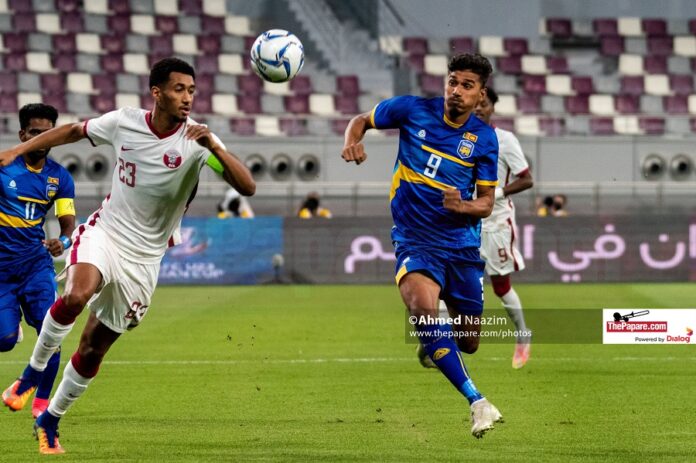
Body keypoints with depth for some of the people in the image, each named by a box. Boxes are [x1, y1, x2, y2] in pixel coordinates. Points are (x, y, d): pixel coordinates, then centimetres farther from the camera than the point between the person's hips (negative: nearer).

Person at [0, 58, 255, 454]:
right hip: (104, 233, 0)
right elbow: (74, 131, 13)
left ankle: (50, 422, 26)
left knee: (94, 348, 6)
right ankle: (33, 373, -10)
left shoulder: (197, 140, -15)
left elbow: (248, 187, -27)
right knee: (77, 295, -33)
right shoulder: (124, 122, -8)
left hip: (144, 257, 0)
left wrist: (214, 147, -41)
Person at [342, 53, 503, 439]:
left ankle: (432, 343, 49)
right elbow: (361, 120, 11)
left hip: (462, 244, 2)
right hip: (415, 241, -2)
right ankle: (477, 402, -35)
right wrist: (352, 143, -11)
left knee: (468, 344, 8)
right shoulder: (413, 110, -4)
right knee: (423, 306, -34)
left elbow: (486, 202, 3)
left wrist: (463, 207, -19)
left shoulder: (484, 139, -2)